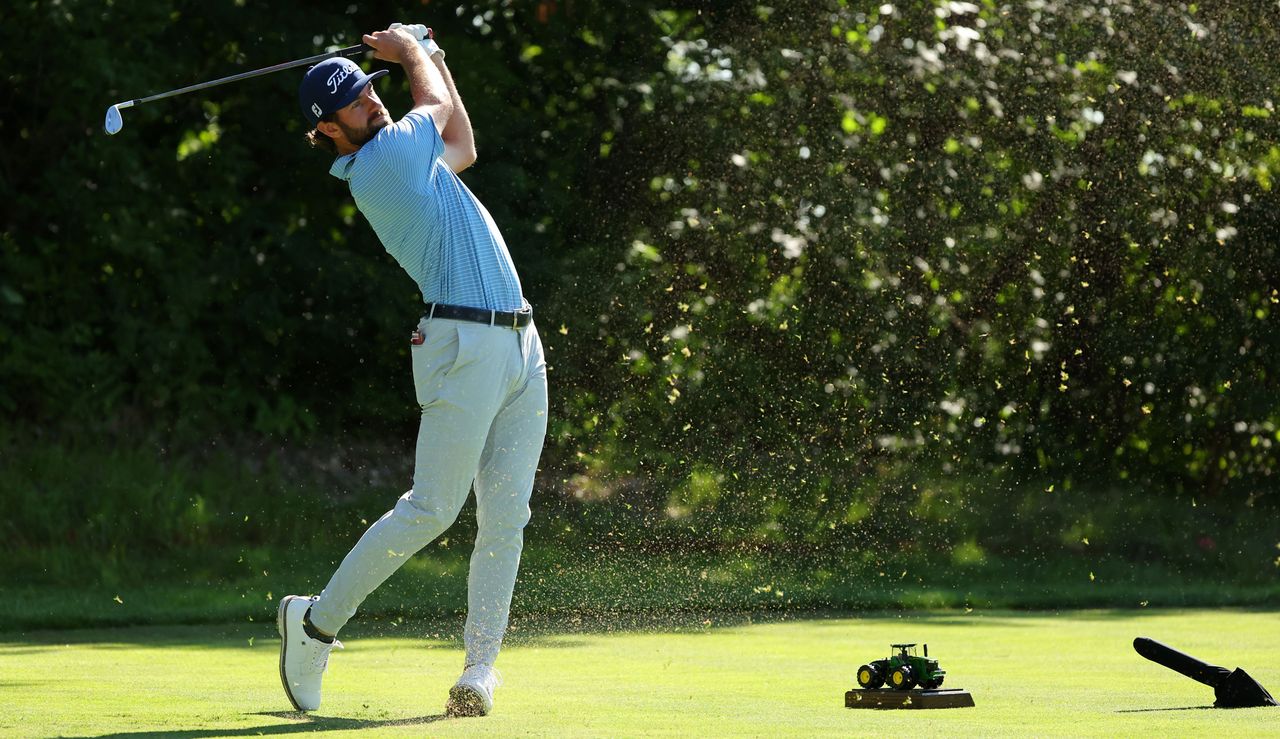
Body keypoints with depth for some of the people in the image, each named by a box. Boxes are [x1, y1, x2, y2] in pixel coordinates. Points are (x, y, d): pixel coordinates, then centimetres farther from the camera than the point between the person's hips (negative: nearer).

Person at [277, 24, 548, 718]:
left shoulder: (396, 160, 17)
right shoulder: (382, 161, -11)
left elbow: (462, 147, 36)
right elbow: (438, 104, 8)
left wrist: (430, 54, 34)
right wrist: (411, 52, 26)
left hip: (520, 347, 9)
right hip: (464, 343, -9)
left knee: (506, 516, 1)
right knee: (431, 510, -9)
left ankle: (480, 667, 0)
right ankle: (316, 622, 5)